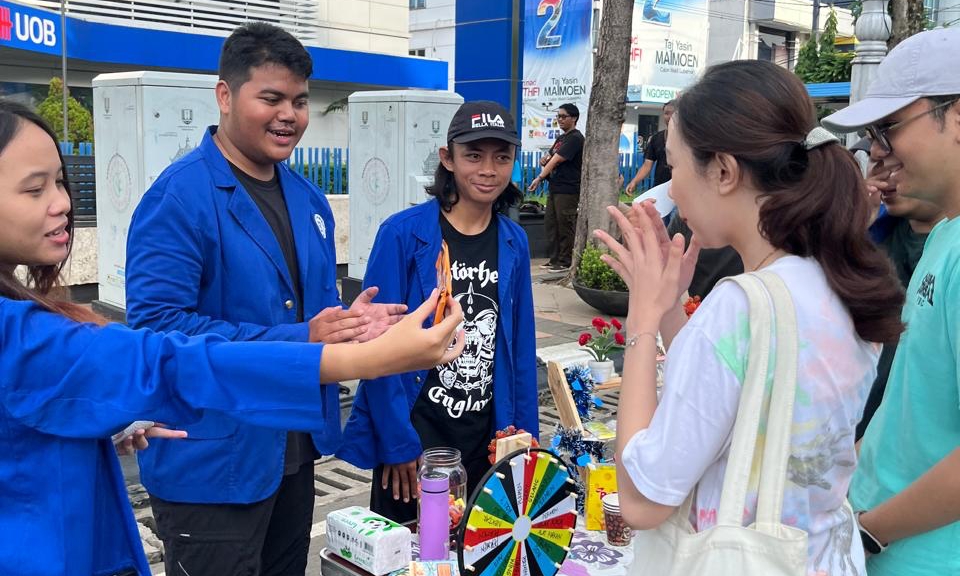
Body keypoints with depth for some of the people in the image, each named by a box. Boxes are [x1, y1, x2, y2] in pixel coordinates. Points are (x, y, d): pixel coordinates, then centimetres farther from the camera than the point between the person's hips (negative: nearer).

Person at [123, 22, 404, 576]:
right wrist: (297, 340, -26)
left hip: (294, 450, 8)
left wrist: (349, 323, -7)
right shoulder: (180, 197, -18)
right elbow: (158, 325, -24)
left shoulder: (308, 198, 7)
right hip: (212, 463, -8)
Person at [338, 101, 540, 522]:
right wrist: (396, 441, -13)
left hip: (488, 438, 4)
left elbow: (520, 345, 8)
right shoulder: (403, 234, -12)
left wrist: (524, 433, 7)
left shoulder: (514, 242, 2)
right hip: (415, 432, -4)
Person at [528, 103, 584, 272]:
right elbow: (550, 159, 21)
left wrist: (540, 178, -21)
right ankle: (555, 258, 19)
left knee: (565, 226, -4)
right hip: (555, 188, 9)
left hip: (568, 190, -9)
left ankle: (564, 261, 2)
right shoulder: (561, 138, 19)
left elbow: (556, 160, -17)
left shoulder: (575, 138, -10)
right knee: (550, 224, 11)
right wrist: (544, 160, -3)